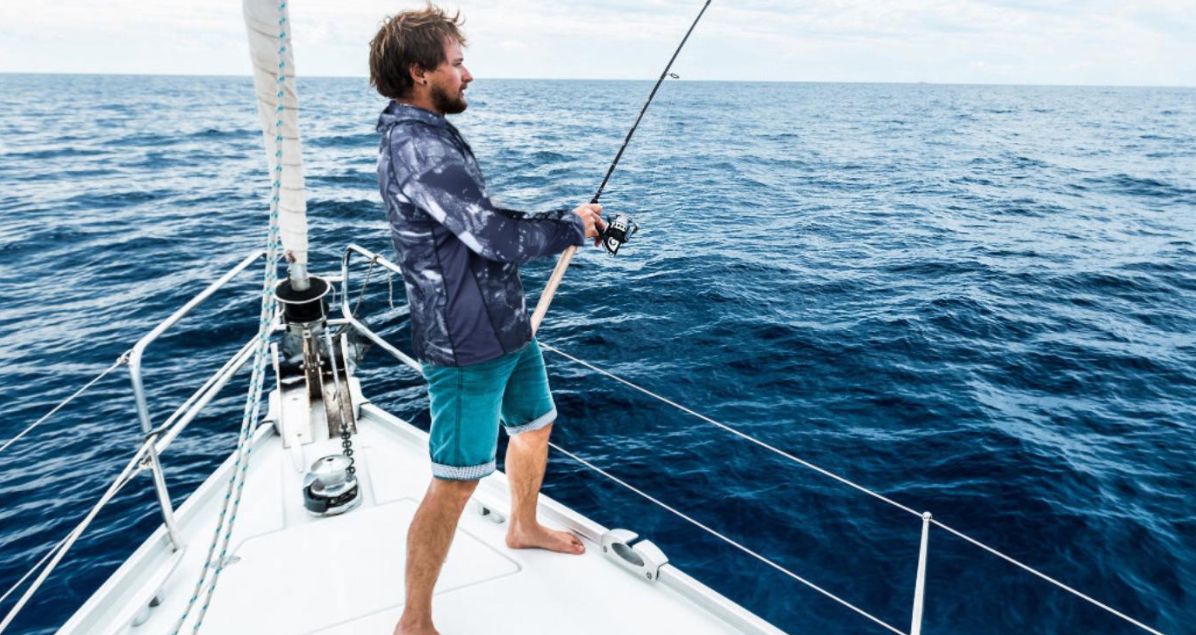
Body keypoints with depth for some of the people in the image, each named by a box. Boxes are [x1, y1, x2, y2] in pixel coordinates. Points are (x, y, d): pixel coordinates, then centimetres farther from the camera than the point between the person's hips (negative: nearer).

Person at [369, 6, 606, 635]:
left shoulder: (429, 135, 12)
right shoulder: (418, 148, -21)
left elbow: (486, 225, 18)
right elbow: (499, 239, -25)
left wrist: (566, 219, 8)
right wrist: (573, 225, -9)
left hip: (505, 324, 11)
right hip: (467, 345, -10)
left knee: (534, 423, 25)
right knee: (456, 480, -2)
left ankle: (524, 527, 49)